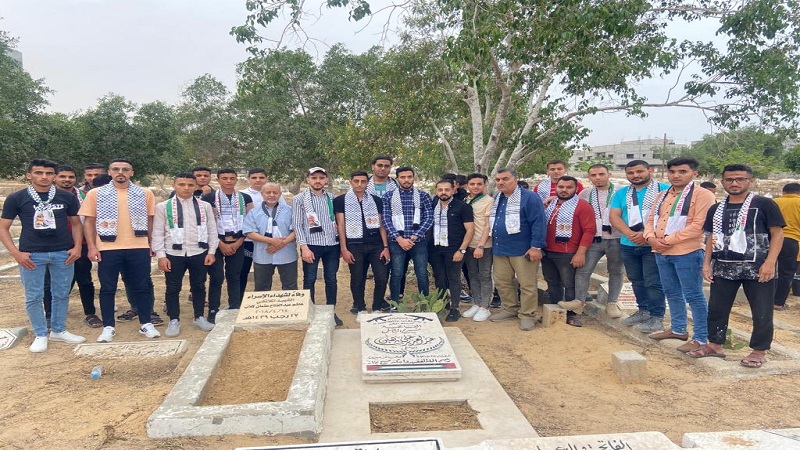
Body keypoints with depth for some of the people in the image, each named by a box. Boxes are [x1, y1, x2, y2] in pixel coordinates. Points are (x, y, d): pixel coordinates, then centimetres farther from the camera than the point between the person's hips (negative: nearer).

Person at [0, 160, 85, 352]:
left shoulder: (67, 197, 3)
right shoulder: (16, 198, 0)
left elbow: (75, 223, 12)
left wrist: (77, 246, -1)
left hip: (63, 253, 2)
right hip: (31, 255, -1)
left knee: (61, 294, 10)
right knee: (33, 297, 5)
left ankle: (59, 331, 25)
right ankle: (40, 335, 18)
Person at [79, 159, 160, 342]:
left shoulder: (145, 194, 4)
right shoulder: (96, 194, 2)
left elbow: (150, 220, 10)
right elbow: (89, 222, 3)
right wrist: (92, 247, -4)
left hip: (139, 248, 1)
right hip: (108, 249, 0)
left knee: (142, 287, 6)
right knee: (107, 289, 7)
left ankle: (146, 324, 18)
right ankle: (108, 327, 19)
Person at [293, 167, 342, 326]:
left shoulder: (332, 198, 9)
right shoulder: (299, 199, -2)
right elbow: (297, 225, -5)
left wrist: (340, 242, 8)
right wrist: (304, 247, -13)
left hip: (332, 245, 3)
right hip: (311, 245, -3)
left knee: (331, 279, 9)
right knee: (309, 280, 5)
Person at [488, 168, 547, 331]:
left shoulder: (529, 197, -11)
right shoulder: (496, 199, 12)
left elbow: (539, 223, -15)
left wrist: (536, 247, -19)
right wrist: (495, 245, 17)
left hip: (523, 250, -7)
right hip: (499, 250, 7)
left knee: (527, 285, 1)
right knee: (502, 282, 13)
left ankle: (527, 315, 12)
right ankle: (510, 310, 29)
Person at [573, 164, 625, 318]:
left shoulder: (621, 190, -2)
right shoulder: (585, 194, 8)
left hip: (616, 239, -2)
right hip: (594, 239, 2)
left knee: (615, 272, 11)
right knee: (583, 270, -5)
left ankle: (612, 303, 23)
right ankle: (578, 301, 2)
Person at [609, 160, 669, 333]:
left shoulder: (664, 190, -4)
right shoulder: (621, 194, 10)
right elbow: (614, 217, 0)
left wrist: (648, 234, -20)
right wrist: (630, 234, -16)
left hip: (653, 245, -5)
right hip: (627, 245, 6)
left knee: (653, 282, -4)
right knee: (636, 281, 15)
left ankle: (657, 317, 6)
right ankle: (643, 311, 28)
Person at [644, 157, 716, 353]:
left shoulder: (702, 195, -8)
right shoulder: (662, 196, 16)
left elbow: (699, 225, -18)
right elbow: (651, 220, 15)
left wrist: (669, 240, -18)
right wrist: (651, 237, -7)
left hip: (687, 253, -8)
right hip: (661, 253, 8)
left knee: (693, 296, -1)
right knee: (672, 293, 17)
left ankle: (701, 338, 7)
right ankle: (678, 329, 31)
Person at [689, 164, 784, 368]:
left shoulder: (764, 204, -4)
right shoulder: (716, 209, 11)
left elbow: (777, 234, -7)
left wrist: (770, 263, -16)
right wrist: (707, 263, 6)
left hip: (758, 268, -4)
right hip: (723, 268, 5)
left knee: (761, 312, 5)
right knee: (716, 308, 10)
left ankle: (759, 351, 19)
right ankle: (714, 345, 23)